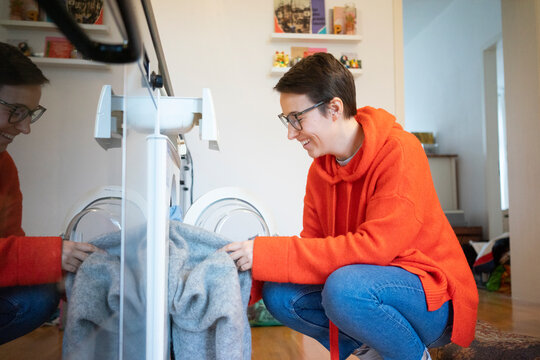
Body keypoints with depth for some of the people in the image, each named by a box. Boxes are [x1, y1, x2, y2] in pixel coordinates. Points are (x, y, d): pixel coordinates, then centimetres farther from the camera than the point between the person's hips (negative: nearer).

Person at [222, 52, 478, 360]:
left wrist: (268, 254, -29)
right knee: (279, 294, -11)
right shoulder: (320, 170, 2)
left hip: (432, 298, -6)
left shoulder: (399, 152, -20)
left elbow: (374, 246, -29)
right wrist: (247, 278, -13)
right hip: (371, 281, 7)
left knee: (344, 286, -34)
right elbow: (314, 247, 2)